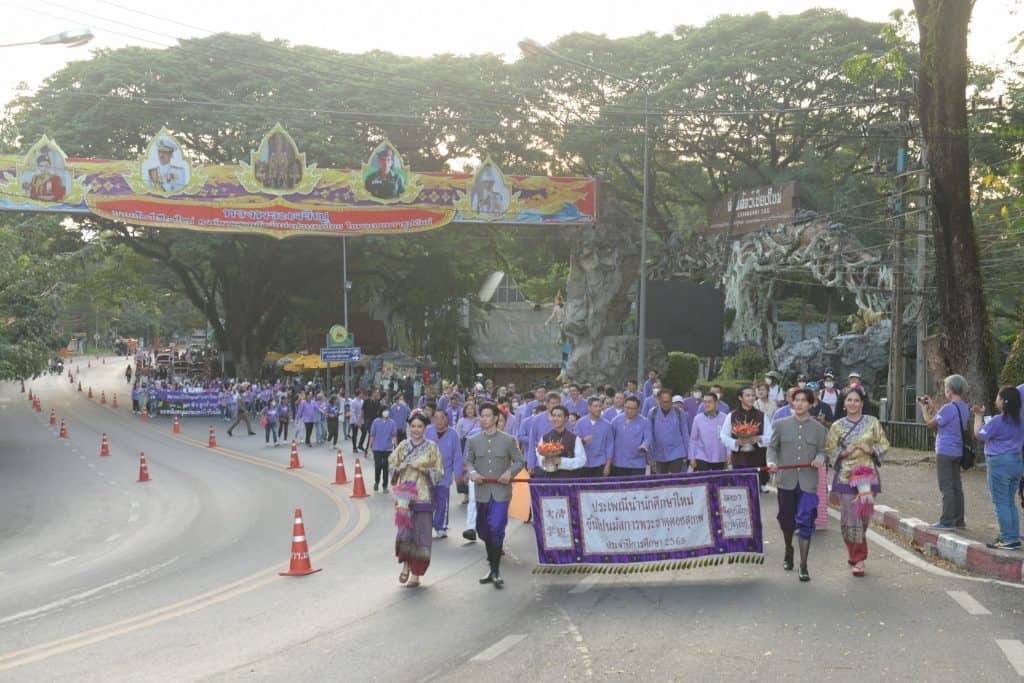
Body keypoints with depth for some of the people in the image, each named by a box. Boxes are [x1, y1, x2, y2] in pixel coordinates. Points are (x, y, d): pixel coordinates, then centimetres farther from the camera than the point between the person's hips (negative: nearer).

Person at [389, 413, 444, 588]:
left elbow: (439, 472, 2)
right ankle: (406, 563, 17)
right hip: (404, 494, 1)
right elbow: (391, 465, 9)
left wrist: (423, 469, -12)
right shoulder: (402, 446, 8)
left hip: (423, 496, -1)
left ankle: (416, 573, 9)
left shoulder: (432, 447, 3)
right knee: (405, 531, -8)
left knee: (421, 533, -1)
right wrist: (403, 466, -10)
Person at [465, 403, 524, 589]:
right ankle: (492, 567, 27)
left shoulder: (508, 440, 1)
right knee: (484, 531, 10)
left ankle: (496, 571, -5)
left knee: (496, 529, -14)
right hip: (482, 492, 3)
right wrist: (472, 473, -8)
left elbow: (519, 461, 6)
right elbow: (468, 462, 13)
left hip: (501, 492, -3)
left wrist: (510, 472, -13)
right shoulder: (473, 441, 7)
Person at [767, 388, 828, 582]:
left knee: (805, 523, -7)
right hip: (786, 480, 1)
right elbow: (772, 446, 9)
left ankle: (803, 566, -2)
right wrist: (772, 462, -10)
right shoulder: (781, 425, 6)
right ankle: (788, 553, 40)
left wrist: (820, 458, -16)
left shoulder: (819, 428, 5)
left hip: (808, 482, -1)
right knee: (786, 520, 13)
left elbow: (822, 450, 7)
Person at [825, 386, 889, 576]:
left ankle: (857, 556, 16)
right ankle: (858, 557, 9)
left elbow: (884, 444, 9)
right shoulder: (837, 426, 5)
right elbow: (830, 450, 8)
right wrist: (844, 452, -10)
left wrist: (871, 449, -9)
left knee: (863, 516, 0)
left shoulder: (872, 422, 5)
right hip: (846, 476, 0)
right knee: (849, 518, -5)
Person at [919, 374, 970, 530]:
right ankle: (958, 520, 16)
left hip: (945, 452, -8)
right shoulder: (965, 408, 9)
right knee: (956, 486, 12)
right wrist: (933, 406, 24)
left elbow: (931, 424, -9)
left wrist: (924, 409, 6)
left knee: (946, 487, -5)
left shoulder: (948, 408, -18)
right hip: (958, 452, 8)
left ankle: (947, 521, -4)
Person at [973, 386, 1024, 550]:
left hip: (999, 463, -8)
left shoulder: (997, 421, -17)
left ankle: (1007, 540, -3)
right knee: (1010, 503, 14)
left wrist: (979, 416, 10)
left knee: (1001, 503, -2)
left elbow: (979, 434, -6)